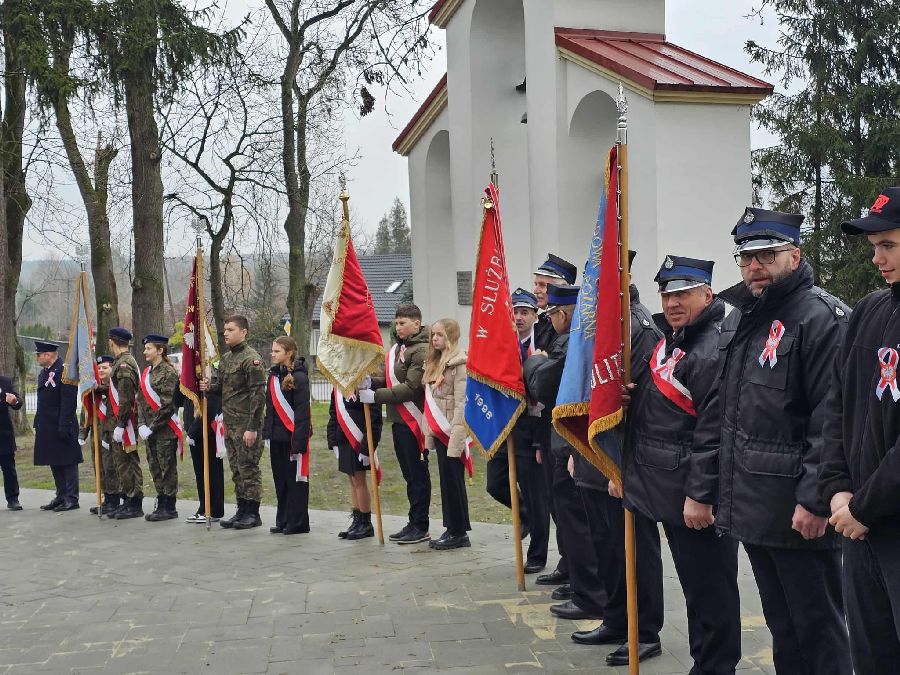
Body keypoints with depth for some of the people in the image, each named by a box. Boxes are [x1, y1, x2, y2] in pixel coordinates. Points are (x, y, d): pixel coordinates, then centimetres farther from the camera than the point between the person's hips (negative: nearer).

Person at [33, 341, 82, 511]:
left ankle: (72, 499, 3)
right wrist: (38, 423, 15)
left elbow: (69, 401, -19)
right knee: (54, 463, 14)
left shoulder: (64, 372, -14)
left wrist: (64, 426, -22)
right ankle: (61, 497, 22)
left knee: (68, 463, -2)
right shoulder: (44, 373, 15)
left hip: (62, 426, -9)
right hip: (47, 427, 9)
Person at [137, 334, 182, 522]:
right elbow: (141, 400, 15)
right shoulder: (147, 372, 14)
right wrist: (142, 425, 2)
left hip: (165, 430, -8)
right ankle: (161, 505, 21)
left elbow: (167, 405, -16)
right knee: (155, 468, 12)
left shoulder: (168, 372, -11)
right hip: (150, 429, 8)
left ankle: (169, 508, 5)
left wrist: (152, 427, -16)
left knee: (167, 468, -2)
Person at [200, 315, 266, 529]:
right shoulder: (226, 358, 15)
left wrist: (252, 427, -20)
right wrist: (210, 387, 2)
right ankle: (242, 511, 21)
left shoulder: (251, 359, -12)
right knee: (236, 469, 12)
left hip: (246, 424, -8)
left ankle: (253, 514, 6)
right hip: (229, 423, 8)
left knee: (248, 468, -3)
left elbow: (259, 395, -16)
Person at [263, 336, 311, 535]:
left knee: (295, 479, 0)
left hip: (292, 436, -8)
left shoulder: (299, 377, -12)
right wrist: (266, 433, 14)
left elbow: (303, 412, -16)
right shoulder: (273, 375, 12)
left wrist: (299, 441, -19)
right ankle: (283, 521, 22)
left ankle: (298, 522, 8)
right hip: (276, 437, 8)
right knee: (280, 480, 13)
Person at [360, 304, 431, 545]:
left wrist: (375, 396, -18)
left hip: (413, 420, -9)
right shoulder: (396, 348, 16)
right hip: (398, 419, 9)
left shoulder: (422, 350, -12)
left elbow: (411, 388, -19)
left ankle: (420, 527, 5)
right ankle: (414, 524, 22)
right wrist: (369, 381, -9)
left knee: (418, 474, -2)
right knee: (409, 474, 14)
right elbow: (385, 378, 12)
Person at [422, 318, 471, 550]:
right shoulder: (434, 364, 16)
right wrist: (429, 434, 12)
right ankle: (452, 529, 18)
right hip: (438, 432, 8)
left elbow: (461, 403, -17)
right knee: (446, 481, 11)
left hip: (452, 433, -8)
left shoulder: (459, 364, -11)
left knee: (453, 481, -3)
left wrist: (455, 438, -20)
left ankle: (459, 533, 6)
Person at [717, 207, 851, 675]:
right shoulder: (736, 321, 14)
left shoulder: (822, 317, -12)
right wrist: (706, 483, 15)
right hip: (751, 508, 8)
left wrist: (815, 501, -22)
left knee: (817, 631, 3)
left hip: (798, 512, -8)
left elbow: (832, 421, -19)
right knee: (781, 624, 19)